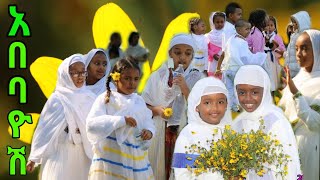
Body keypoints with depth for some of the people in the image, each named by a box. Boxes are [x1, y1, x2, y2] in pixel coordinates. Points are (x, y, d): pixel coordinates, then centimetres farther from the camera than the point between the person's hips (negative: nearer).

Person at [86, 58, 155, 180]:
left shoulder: (139, 101, 10)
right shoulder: (105, 99, -6)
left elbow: (148, 121, 13)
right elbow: (91, 124, -18)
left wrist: (149, 131, -11)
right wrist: (121, 120, -22)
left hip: (136, 159, 5)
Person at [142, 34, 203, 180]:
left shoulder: (197, 78, -2)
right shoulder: (158, 76, 0)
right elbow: (143, 105, 4)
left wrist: (185, 88, -18)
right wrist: (157, 109, -15)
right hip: (160, 133, 1)